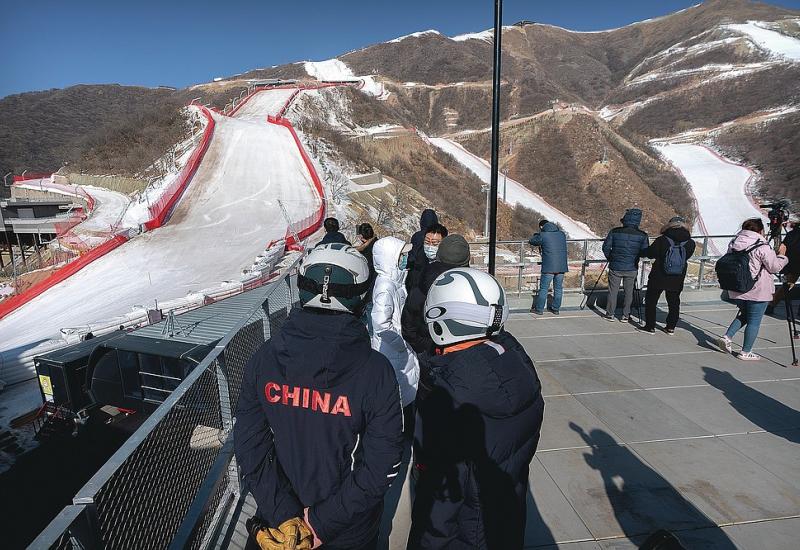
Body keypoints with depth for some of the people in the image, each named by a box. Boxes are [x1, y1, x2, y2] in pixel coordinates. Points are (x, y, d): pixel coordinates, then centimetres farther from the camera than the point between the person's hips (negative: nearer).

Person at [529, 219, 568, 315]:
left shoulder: (542, 235, -7)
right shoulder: (562, 234, 10)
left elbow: (532, 241, 7)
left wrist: (537, 235, 26)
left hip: (549, 267, -5)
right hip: (561, 267, 5)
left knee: (543, 288, 3)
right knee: (558, 288, 12)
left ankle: (539, 309, 9)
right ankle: (556, 309, 20)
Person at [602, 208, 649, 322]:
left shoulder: (614, 232, -9)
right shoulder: (642, 235, -7)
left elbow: (606, 247, -3)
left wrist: (610, 259, 13)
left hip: (615, 267, -1)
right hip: (632, 269, 1)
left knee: (613, 291, 11)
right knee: (629, 292, 13)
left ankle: (610, 314, 18)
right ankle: (626, 315, 19)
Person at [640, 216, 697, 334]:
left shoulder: (662, 240, -15)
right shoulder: (690, 243, -6)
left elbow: (649, 253, -8)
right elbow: (687, 256, 8)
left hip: (658, 278, -3)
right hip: (677, 280, 3)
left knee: (651, 301, 9)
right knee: (674, 303, 18)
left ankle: (650, 326, 9)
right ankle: (671, 327, 24)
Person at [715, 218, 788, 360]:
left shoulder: (733, 244, 3)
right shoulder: (762, 247, -15)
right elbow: (775, 267, -6)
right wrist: (781, 254, 8)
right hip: (757, 291, -6)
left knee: (744, 314, 24)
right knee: (754, 321, 6)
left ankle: (727, 337, 8)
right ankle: (746, 352, 13)